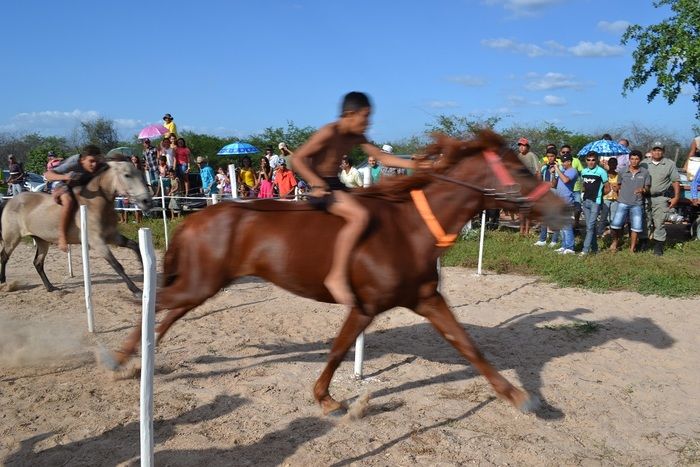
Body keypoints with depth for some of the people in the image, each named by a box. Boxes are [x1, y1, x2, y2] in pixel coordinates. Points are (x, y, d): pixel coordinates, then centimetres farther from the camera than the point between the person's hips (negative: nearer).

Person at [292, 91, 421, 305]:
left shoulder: (357, 137, 7)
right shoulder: (328, 133, -16)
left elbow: (382, 157, 8)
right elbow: (297, 159, -17)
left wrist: (415, 165, -2)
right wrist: (318, 184, -23)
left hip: (337, 185, 10)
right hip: (323, 188, -10)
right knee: (360, 215, -31)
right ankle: (337, 277, -30)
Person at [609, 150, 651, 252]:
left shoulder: (645, 172, 2)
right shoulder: (623, 171, 5)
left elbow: (647, 188, 4)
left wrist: (643, 190, -17)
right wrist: (620, 196, 9)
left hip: (637, 204, 0)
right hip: (623, 203, 0)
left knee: (636, 227, 3)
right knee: (616, 224, -11)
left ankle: (632, 248, 16)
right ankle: (615, 241, 15)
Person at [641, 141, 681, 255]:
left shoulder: (670, 164, 4)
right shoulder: (644, 164, 8)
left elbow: (676, 181, 4)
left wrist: (676, 197, -1)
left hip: (660, 199, -2)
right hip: (644, 198, 2)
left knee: (659, 223, -3)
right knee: (644, 222, 8)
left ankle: (658, 247, 3)